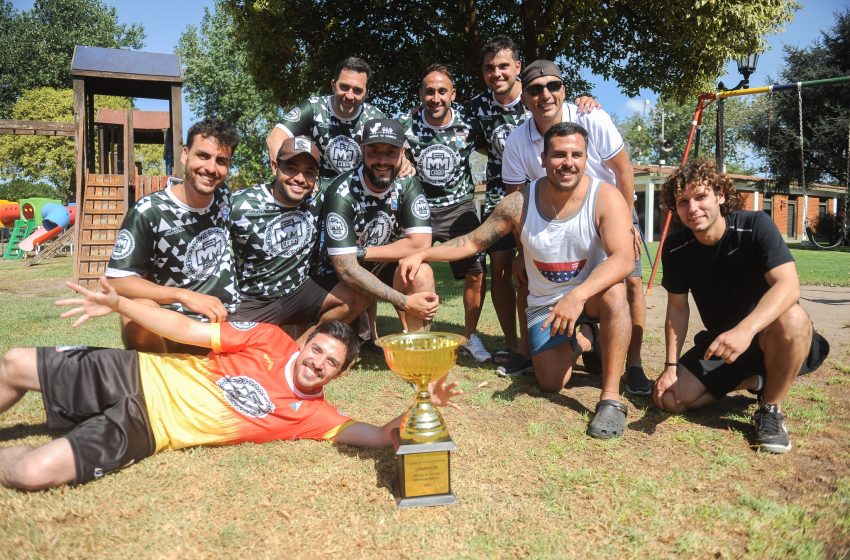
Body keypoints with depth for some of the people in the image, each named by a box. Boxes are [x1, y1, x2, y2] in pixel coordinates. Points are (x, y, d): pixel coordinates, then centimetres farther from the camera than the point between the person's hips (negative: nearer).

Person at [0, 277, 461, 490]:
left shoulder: (312, 415, -7)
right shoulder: (272, 340, -7)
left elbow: (379, 436, -16)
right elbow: (189, 330, -6)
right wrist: (117, 304, -15)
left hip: (144, 431, -1)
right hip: (140, 375, 2)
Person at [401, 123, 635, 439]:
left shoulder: (605, 197, -20)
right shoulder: (520, 203, -14)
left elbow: (624, 258, -33)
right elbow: (474, 241, -5)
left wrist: (577, 295, -48)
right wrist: (422, 255, -16)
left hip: (591, 294, -2)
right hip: (545, 303, 2)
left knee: (614, 292, -37)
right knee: (551, 383, -5)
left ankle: (611, 397, -25)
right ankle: (580, 339, 29)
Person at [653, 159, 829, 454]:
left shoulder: (755, 225, -21)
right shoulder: (675, 248, -9)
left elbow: (789, 285, -33)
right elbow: (678, 308, -1)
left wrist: (745, 329, -50)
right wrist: (670, 366, -7)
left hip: (766, 335, -4)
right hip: (718, 341, 4)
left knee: (791, 318, -39)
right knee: (671, 399, -13)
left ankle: (771, 409, -14)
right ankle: (752, 380, 13)